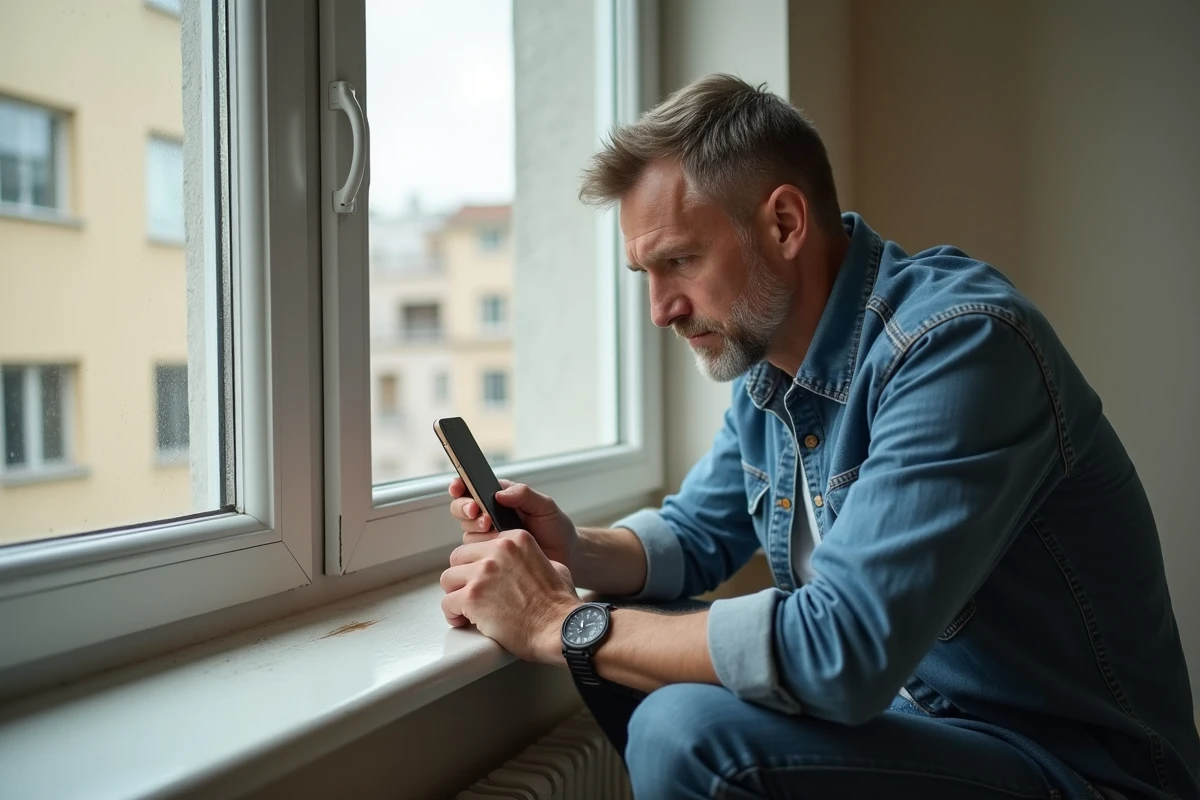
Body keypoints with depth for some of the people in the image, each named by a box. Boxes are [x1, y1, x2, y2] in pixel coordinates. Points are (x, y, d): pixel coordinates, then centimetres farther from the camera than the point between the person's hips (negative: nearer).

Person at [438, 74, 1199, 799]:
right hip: (903, 707, 8)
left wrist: (564, 624, -23)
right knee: (622, 652, 2)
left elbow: (840, 653, -32)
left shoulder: (957, 344, -24)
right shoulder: (767, 362, 3)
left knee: (685, 730, -27)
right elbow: (696, 535, 15)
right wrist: (575, 554, -7)